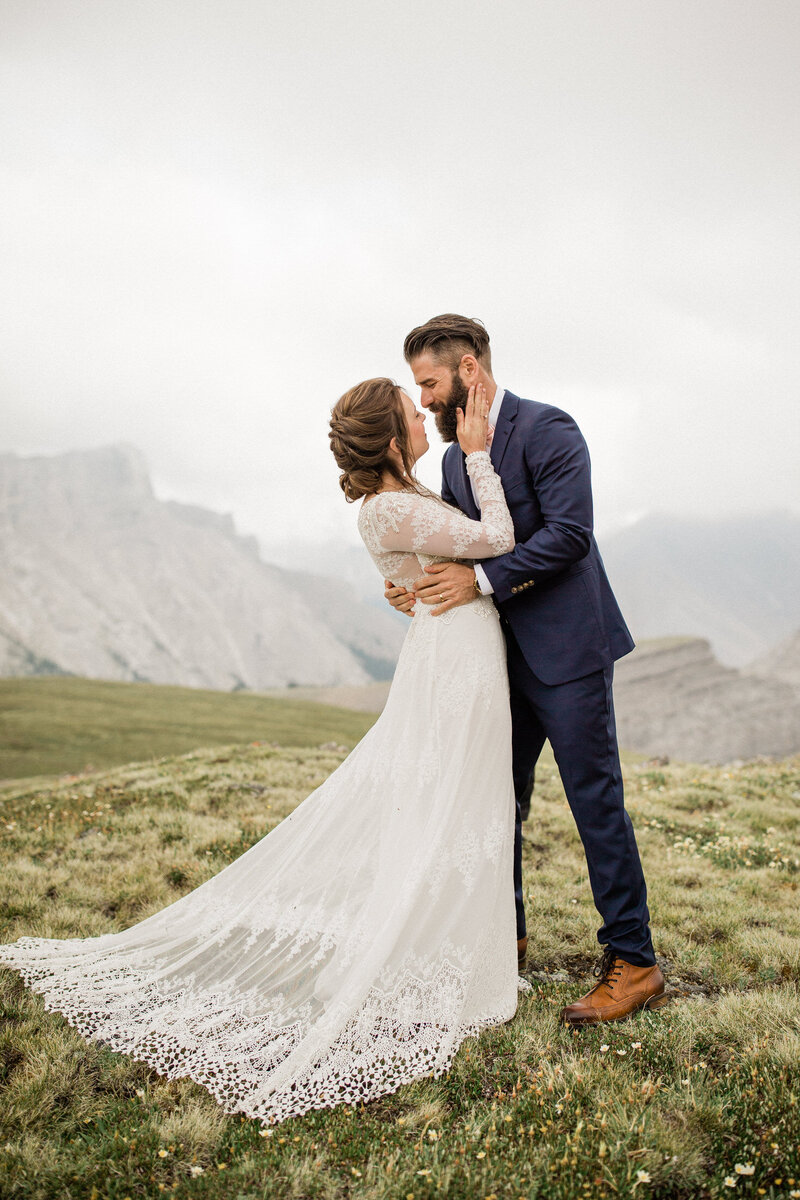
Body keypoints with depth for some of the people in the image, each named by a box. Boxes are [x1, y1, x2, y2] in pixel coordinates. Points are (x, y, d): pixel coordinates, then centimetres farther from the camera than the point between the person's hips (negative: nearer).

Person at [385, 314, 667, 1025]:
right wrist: (420, 587, -3)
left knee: (596, 800, -3)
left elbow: (569, 532, -20)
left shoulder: (547, 429, -11)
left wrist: (482, 579, -23)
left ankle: (634, 965, 9)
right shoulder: (456, 458, 14)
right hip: (502, 654, 8)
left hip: (567, 647, -8)